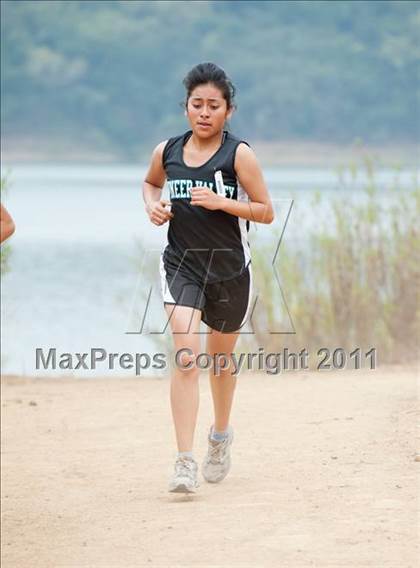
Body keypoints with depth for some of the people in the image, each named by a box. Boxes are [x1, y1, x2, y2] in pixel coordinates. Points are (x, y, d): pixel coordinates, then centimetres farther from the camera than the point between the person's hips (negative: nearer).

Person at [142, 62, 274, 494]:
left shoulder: (239, 154, -9)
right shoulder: (167, 151, 0)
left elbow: (266, 212, -8)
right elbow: (150, 182, 22)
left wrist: (220, 202, -21)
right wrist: (153, 205, 1)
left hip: (230, 268, 0)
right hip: (180, 264, 0)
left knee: (220, 356, 18)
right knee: (186, 356, -18)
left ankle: (221, 434, 47)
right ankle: (185, 462, -22)